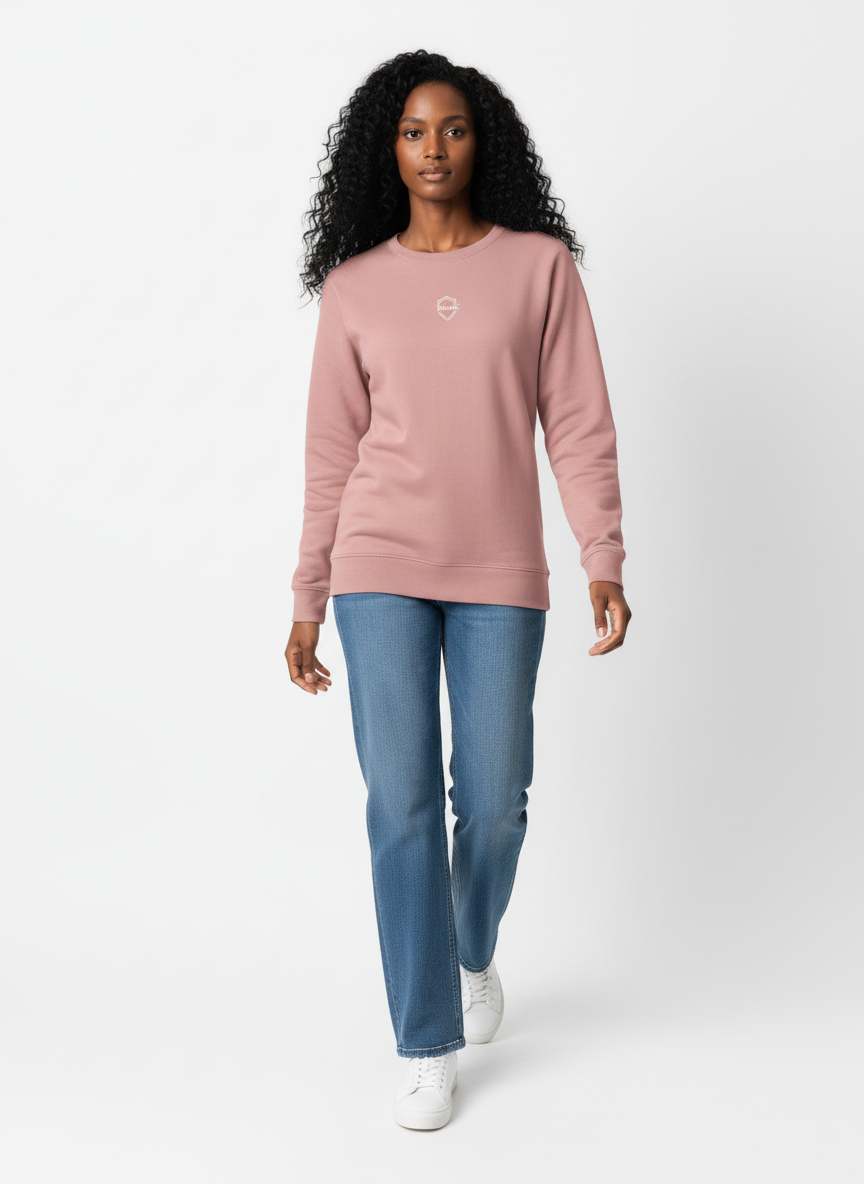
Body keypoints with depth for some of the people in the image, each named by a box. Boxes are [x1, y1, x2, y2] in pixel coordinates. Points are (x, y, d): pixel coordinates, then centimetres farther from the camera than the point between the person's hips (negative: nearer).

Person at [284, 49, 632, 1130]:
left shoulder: (541, 265, 4)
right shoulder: (354, 286, 6)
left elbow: (578, 424, 1)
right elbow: (332, 451, 8)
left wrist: (605, 562, -8)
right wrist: (307, 601, 6)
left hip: (501, 572, 0)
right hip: (381, 566, 0)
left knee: (493, 800, 6)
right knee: (402, 804, -2)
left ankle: (475, 950, 39)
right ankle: (427, 1047, 11)